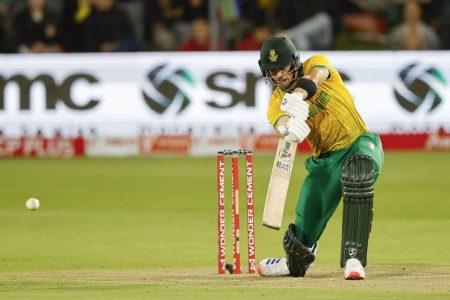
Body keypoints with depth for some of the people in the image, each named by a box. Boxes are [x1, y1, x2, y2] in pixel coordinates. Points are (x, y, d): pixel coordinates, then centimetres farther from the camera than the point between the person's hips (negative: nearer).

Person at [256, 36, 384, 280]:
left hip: (360, 143, -4)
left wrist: (297, 95, -55)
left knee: (358, 170, -38)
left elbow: (314, 75, -32)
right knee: (307, 220, -2)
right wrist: (287, 128, -53)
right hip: (325, 159, 4)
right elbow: (279, 123, -26)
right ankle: (296, 263, 34)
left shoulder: (316, 63, -6)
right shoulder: (276, 103, -2)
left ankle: (353, 258, -39)